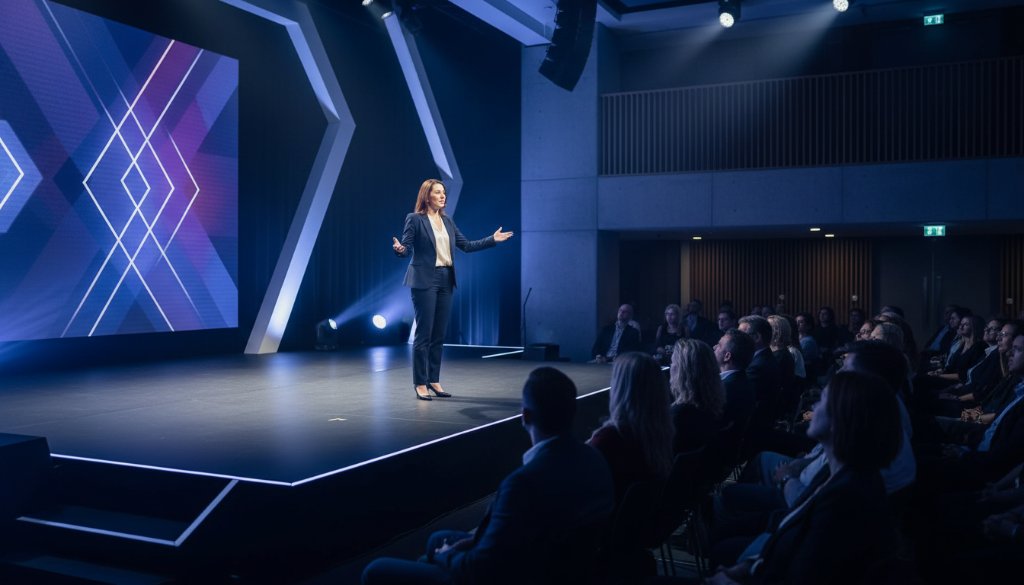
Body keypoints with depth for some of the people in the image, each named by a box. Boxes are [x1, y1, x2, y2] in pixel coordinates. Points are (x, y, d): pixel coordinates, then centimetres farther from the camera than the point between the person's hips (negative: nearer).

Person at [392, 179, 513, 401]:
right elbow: (406, 247, -10)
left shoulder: (447, 221, 13)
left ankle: (434, 380, 17)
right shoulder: (415, 219, -5)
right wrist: (399, 249, -33)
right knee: (424, 333, -5)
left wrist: (492, 239, 11)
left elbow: (466, 245, 15)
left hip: (445, 280, 6)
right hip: (424, 280, -6)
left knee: (439, 334, 9)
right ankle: (420, 383, 2)